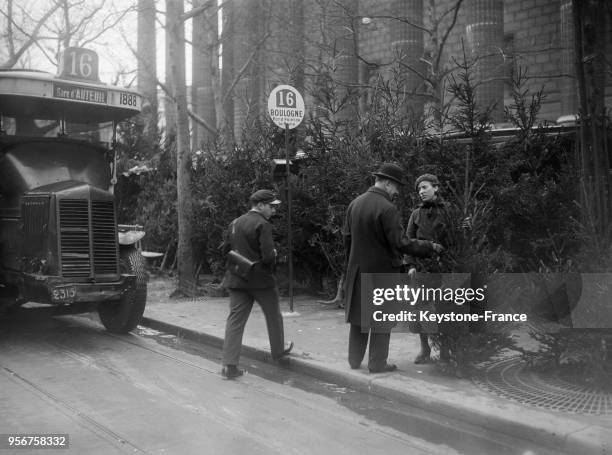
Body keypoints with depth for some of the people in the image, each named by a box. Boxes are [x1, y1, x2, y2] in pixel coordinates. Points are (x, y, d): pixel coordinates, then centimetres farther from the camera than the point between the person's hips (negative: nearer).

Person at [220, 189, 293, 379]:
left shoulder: (235, 223, 8)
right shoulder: (263, 225, -14)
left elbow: (225, 250, 12)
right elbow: (268, 256, -21)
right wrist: (274, 255, 0)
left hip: (237, 279, 5)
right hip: (261, 279, -5)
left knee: (235, 320, 2)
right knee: (273, 316, 17)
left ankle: (229, 365, -4)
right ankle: (278, 350, 35)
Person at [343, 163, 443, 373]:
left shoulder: (354, 203, 3)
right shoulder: (387, 208, -18)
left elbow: (347, 237, 8)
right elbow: (399, 243, -19)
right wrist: (429, 247, -10)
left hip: (357, 269, 7)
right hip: (382, 269, -7)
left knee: (358, 314, 16)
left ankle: (354, 359, 24)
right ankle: (377, 363, 12)